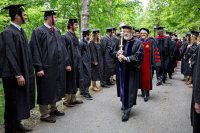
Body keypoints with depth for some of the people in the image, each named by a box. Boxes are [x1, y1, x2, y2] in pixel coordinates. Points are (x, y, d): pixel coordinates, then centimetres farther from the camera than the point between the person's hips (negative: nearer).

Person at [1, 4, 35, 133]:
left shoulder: (20, 31, 12)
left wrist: (28, 72, 15)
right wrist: (18, 75, -21)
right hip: (14, 75, -9)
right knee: (14, 102, 2)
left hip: (23, 72, 9)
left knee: (20, 101, 15)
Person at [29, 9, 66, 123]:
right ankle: (44, 114, 14)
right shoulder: (39, 31, -10)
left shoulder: (57, 31, 12)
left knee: (55, 89, 17)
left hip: (57, 67, 8)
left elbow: (62, 48, 16)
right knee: (45, 91, 2)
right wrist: (39, 68, -20)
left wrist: (65, 63, 11)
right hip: (46, 67, -7)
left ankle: (53, 109, 33)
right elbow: (35, 50, -14)